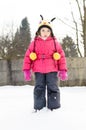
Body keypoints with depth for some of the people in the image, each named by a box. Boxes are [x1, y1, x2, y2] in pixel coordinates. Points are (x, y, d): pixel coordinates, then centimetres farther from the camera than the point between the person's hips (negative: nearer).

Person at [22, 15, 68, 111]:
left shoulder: (55, 42, 4)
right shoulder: (34, 43, 5)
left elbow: (61, 56, 5)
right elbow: (28, 56, 5)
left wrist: (63, 70, 0)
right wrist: (26, 70, -1)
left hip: (52, 70, -1)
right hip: (38, 71, 1)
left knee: (52, 88, 2)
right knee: (39, 88, 7)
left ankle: (54, 106, 12)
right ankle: (38, 106, 16)